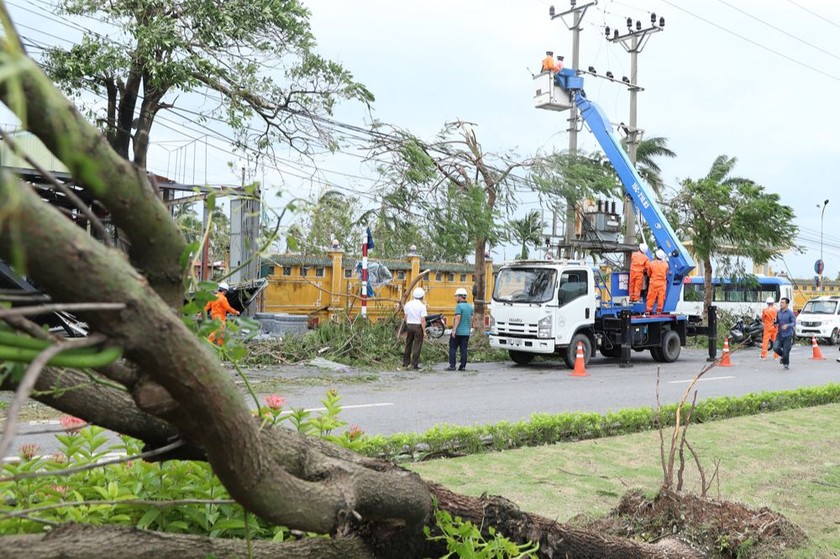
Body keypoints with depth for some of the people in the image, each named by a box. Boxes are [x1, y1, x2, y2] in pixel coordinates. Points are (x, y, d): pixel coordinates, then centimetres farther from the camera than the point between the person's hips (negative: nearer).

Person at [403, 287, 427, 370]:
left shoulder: (408, 304, 4)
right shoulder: (422, 306, -12)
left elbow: (406, 317, 9)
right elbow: (423, 320, -14)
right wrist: (424, 331, -8)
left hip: (409, 325, 5)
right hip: (418, 326, -5)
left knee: (408, 345, 16)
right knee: (417, 346, 0)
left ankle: (405, 362, 23)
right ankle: (414, 364, 0)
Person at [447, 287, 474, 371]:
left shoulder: (459, 306, -12)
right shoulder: (470, 307, 11)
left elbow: (458, 318, -18)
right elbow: (471, 319, 13)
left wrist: (454, 330, -18)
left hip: (457, 332, -6)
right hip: (466, 332, 6)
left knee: (453, 349, 1)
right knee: (464, 350, 7)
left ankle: (452, 366, -2)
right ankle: (463, 366, 5)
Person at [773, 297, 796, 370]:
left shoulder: (790, 313, -10)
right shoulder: (778, 312, 6)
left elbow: (794, 323, -16)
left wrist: (787, 325, -34)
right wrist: (775, 323, -3)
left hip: (788, 335, -4)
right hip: (780, 334, 4)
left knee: (786, 351, -2)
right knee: (776, 348, -14)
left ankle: (786, 364, 23)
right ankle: (783, 356, 17)